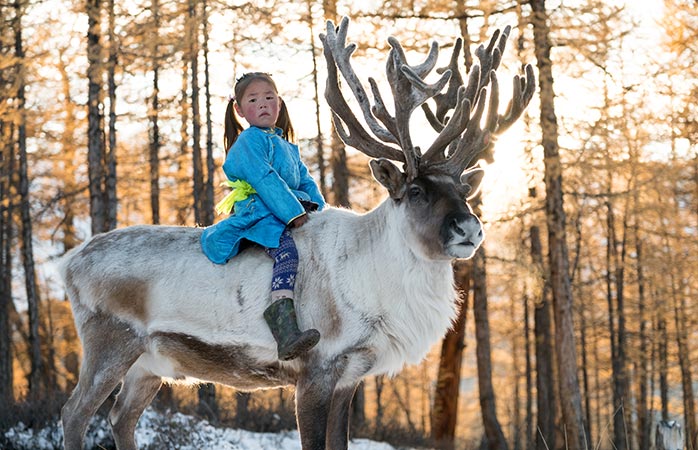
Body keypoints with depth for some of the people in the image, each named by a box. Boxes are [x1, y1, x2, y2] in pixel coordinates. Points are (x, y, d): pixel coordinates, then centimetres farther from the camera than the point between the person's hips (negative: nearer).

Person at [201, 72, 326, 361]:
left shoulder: (288, 147, 30)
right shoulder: (249, 141, 1)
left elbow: (305, 182, 26)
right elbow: (265, 180, -12)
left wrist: (321, 210, 7)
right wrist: (294, 213, -18)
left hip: (292, 213, 9)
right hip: (259, 214, -9)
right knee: (286, 249, -36)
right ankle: (284, 326, -54)